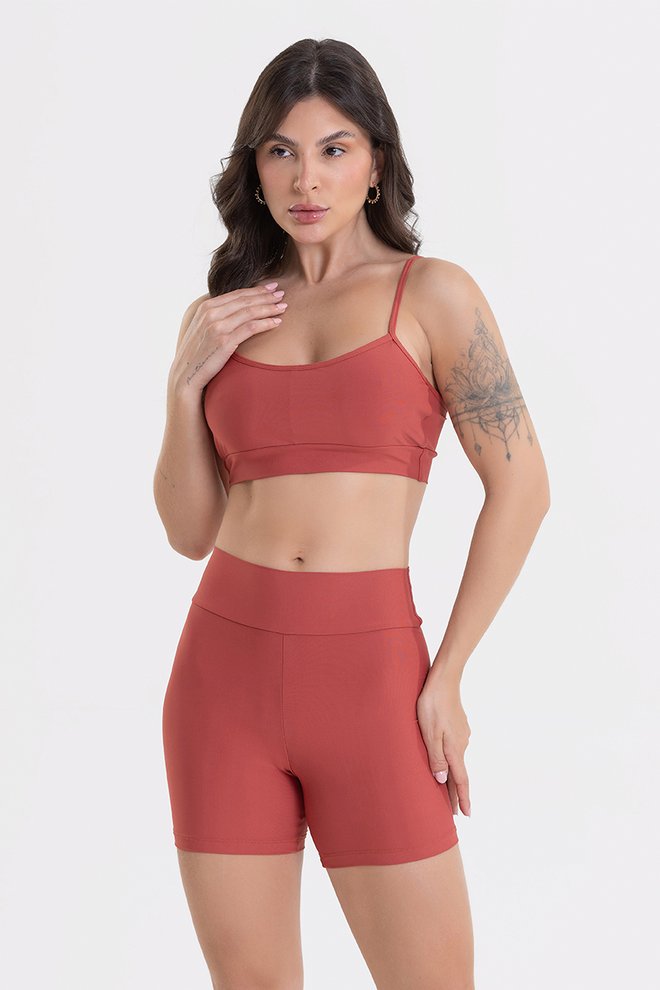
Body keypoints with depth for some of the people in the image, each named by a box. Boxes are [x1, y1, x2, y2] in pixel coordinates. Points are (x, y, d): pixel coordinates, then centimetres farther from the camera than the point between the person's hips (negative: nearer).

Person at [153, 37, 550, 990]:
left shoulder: (431, 294, -1)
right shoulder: (221, 316, 10)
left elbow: (520, 486, -5)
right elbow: (192, 530, 11)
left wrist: (447, 675, -6)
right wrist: (186, 385, -3)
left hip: (370, 674, -3)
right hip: (225, 668, 3)